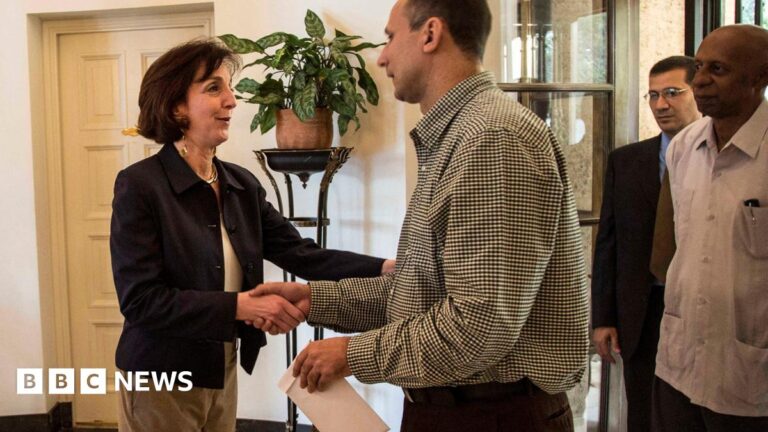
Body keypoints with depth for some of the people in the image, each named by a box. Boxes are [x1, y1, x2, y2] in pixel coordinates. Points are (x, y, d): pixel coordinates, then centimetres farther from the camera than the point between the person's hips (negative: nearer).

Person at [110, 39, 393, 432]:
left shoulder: (242, 185, 2)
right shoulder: (139, 185, -16)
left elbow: (303, 255, -4)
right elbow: (139, 299, -21)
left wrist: (388, 269, -17)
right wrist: (241, 306, -28)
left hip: (222, 374, 6)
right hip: (161, 381, -6)